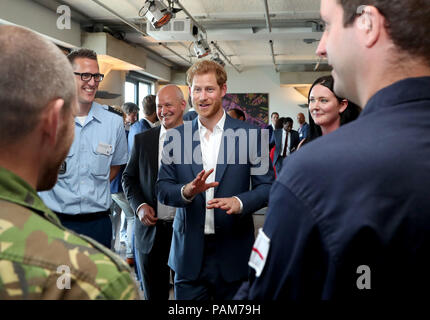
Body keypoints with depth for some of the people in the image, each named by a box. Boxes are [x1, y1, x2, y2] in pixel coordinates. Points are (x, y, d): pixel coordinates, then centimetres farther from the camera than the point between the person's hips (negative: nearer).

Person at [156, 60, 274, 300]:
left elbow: (267, 186, -1)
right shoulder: (176, 136, 4)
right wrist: (187, 191, -19)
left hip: (233, 252, -1)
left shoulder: (249, 134, -1)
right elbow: (162, 189, 3)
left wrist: (239, 201, -21)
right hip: (189, 252, 1)